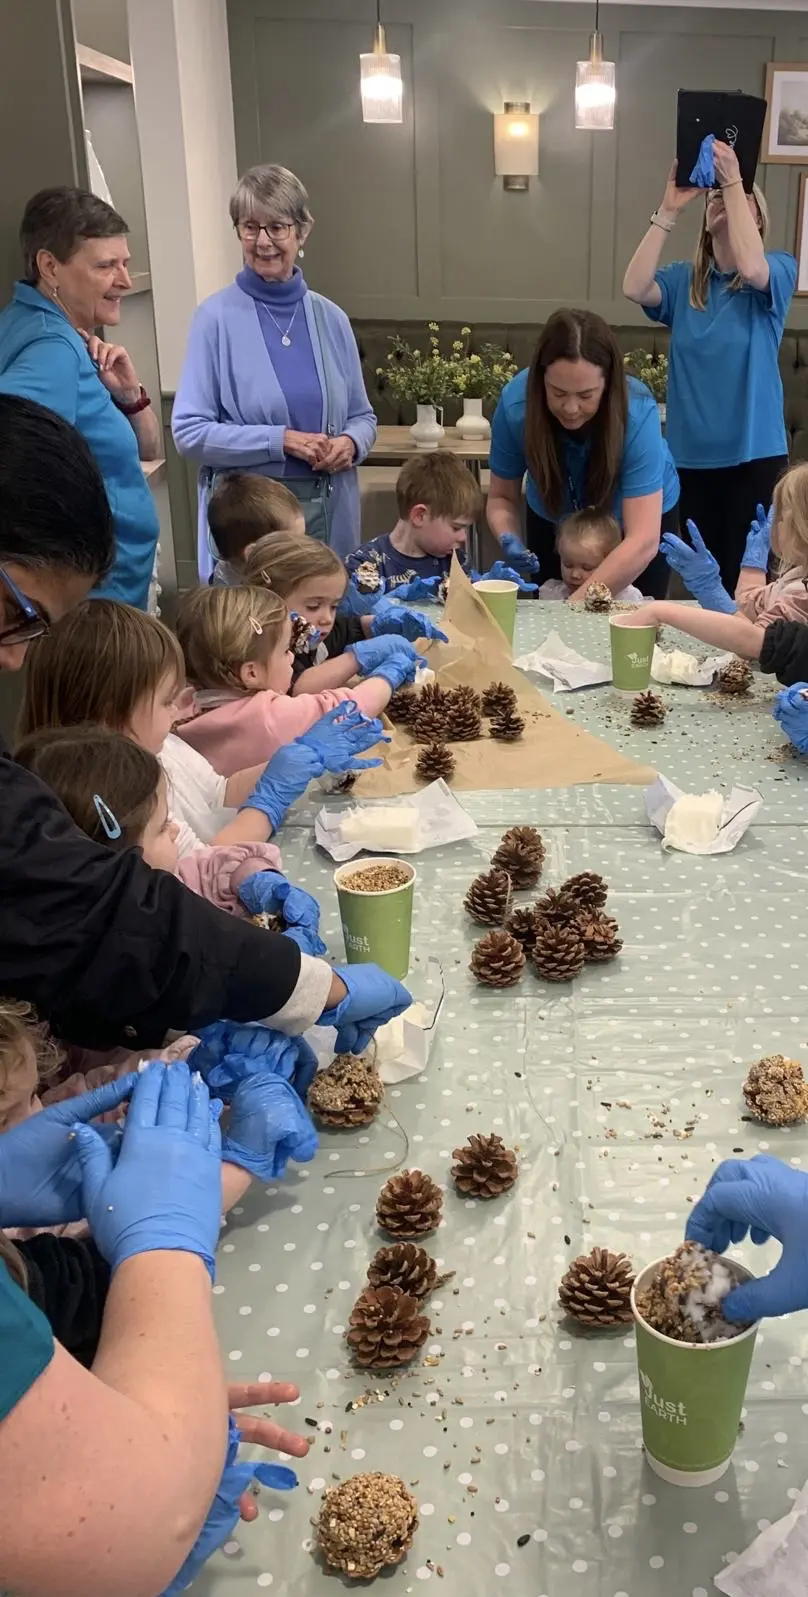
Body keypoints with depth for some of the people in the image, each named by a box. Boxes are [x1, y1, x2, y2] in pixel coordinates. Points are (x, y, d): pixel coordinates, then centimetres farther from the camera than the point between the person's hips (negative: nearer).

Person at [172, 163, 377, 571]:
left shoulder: (331, 318, 7)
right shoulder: (216, 317, -5)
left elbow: (362, 416, 15)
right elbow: (189, 432, -9)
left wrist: (351, 443, -8)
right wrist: (280, 441, -17)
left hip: (330, 514, 4)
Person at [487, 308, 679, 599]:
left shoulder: (636, 413, -36)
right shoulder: (515, 404, -31)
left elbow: (643, 541, -41)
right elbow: (502, 497, -16)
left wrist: (575, 603, -49)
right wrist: (509, 541, -37)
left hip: (641, 514, -1)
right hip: (555, 523, 2)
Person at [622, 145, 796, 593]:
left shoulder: (780, 268, 0)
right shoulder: (684, 280, 7)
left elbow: (750, 268, -22)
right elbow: (634, 287, -11)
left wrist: (733, 180, -19)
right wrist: (669, 210, -15)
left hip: (754, 453, -3)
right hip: (692, 454, 3)